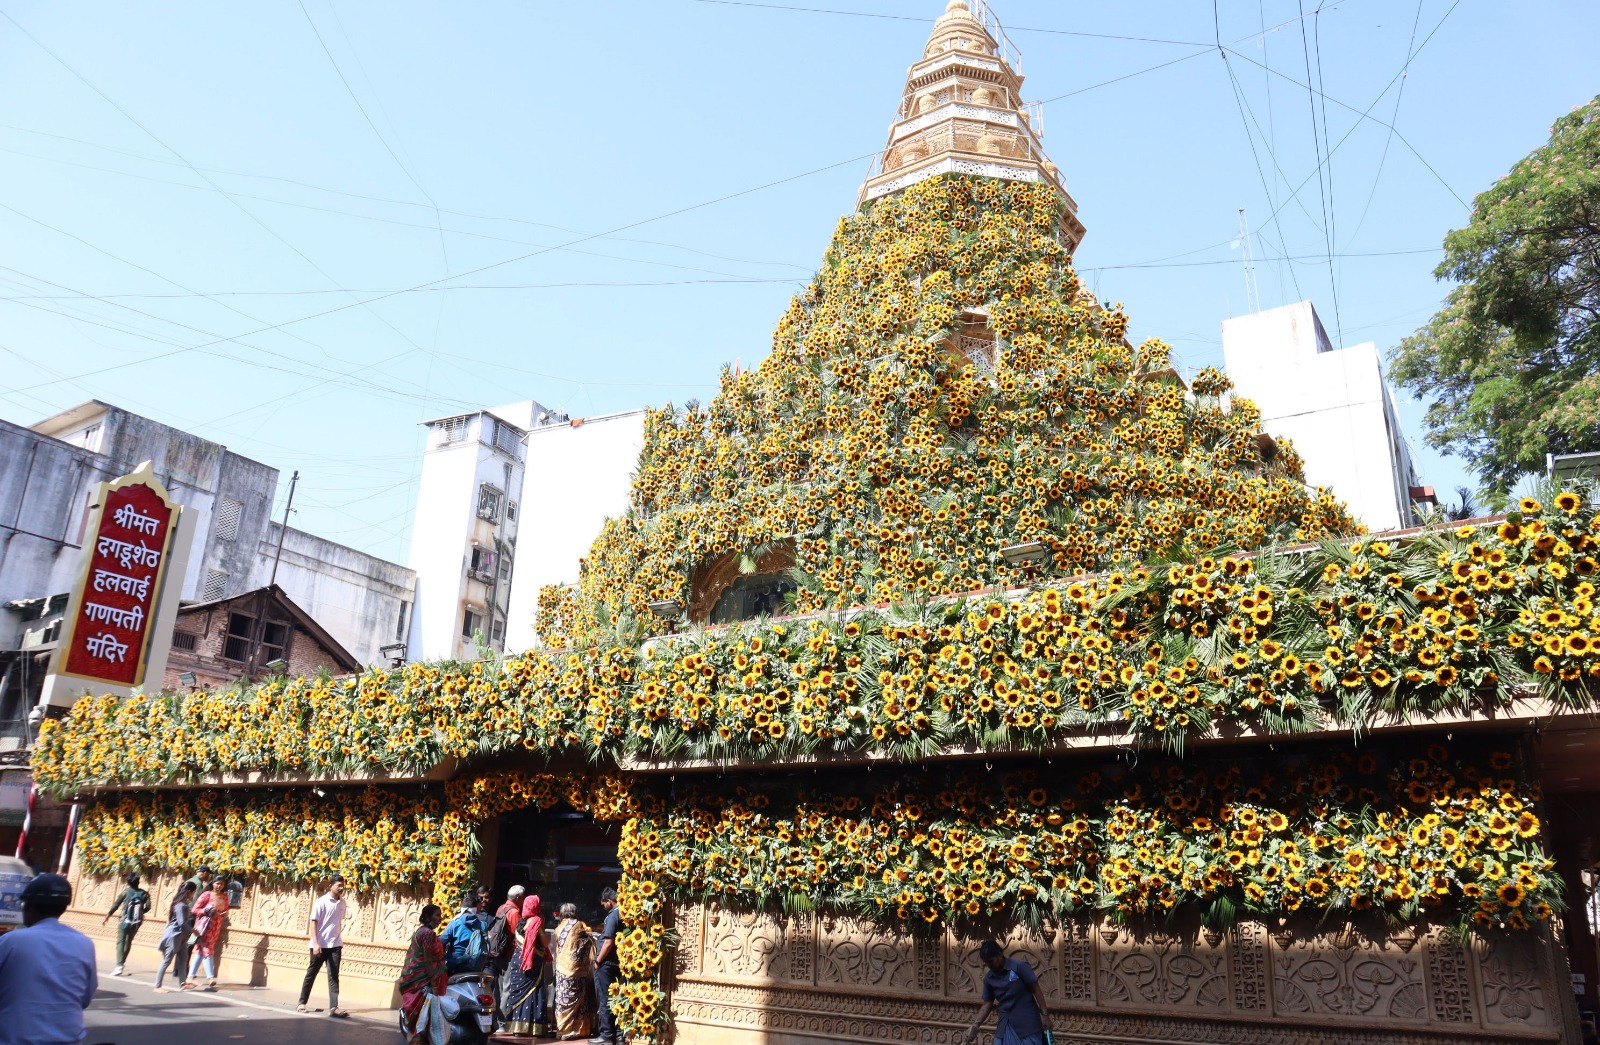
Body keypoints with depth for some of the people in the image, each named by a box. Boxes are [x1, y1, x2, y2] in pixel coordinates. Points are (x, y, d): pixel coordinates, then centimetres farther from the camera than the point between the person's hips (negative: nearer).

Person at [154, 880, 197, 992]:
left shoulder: (185, 904, 10)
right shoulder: (181, 905, -19)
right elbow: (182, 923, -22)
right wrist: (193, 930, -13)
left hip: (181, 936, 10)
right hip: (174, 935, -10)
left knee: (183, 959, 9)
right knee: (167, 961, -3)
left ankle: (182, 983, 12)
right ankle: (157, 986, 3)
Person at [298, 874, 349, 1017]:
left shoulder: (342, 903, 6)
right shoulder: (321, 902, -11)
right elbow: (314, 922, -12)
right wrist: (315, 943, -18)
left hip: (335, 945, 4)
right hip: (320, 945, -4)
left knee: (334, 976, -3)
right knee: (311, 974, 10)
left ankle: (333, 1007, -8)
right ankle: (302, 1002, 27)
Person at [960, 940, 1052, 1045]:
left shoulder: (1019, 966, -12)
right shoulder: (988, 978, 3)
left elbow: (1036, 990, -8)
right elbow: (987, 1004, 8)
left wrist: (1044, 1014, -10)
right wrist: (975, 1025, -3)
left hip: (1027, 1023, -5)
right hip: (1005, 1025, 5)